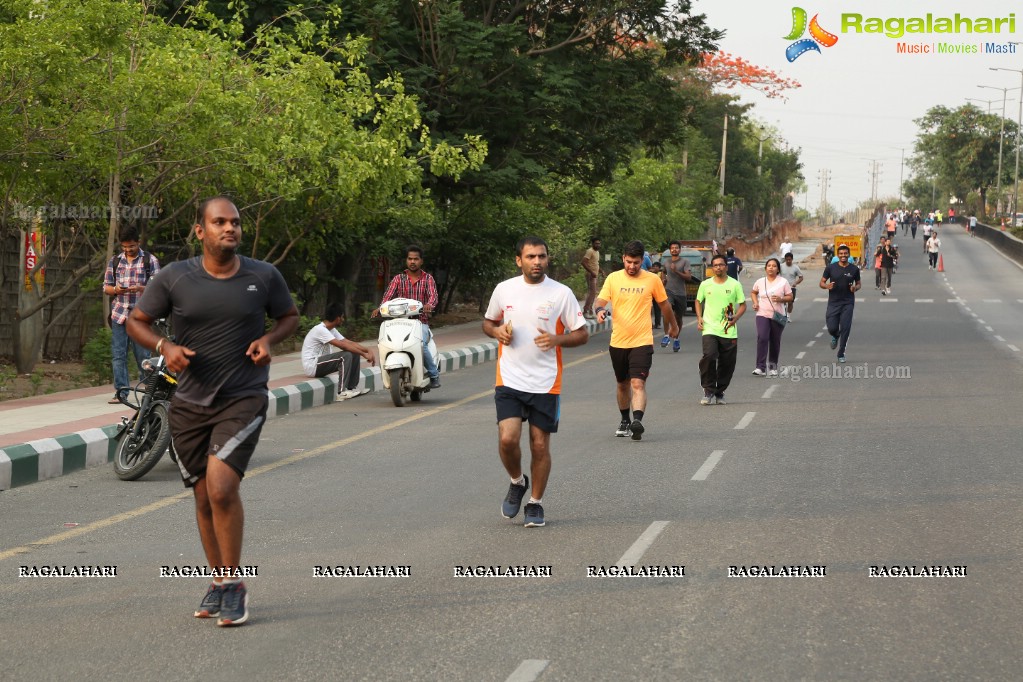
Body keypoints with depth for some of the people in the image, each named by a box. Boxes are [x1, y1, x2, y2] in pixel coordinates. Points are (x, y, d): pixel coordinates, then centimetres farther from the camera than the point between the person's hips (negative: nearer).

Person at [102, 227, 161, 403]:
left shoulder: (150, 261, 5)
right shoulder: (115, 261, 14)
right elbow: (106, 287, 17)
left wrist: (140, 288, -18)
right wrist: (116, 290, -7)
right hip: (119, 314, 3)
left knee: (143, 355, -2)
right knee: (118, 355, -1)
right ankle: (121, 392, 1)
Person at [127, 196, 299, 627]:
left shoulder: (263, 276, -3)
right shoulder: (175, 278, -4)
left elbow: (289, 317, 13)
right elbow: (136, 321, 5)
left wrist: (268, 339, -8)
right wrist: (164, 346, -15)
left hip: (243, 399, -2)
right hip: (190, 403, 3)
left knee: (221, 489, -19)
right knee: (204, 498, 11)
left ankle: (234, 582, -5)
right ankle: (219, 581, 28)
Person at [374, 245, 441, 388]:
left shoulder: (428, 278, 10)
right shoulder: (398, 279, 13)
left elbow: (433, 295, -6)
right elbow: (388, 296, 0)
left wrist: (429, 305, -30)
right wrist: (379, 309, -21)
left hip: (421, 321, -1)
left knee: (420, 344, -30)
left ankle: (434, 374, -10)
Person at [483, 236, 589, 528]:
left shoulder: (561, 293, -3)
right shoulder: (504, 289, 3)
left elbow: (582, 334, 1)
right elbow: (488, 322, 19)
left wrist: (557, 340, -18)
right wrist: (498, 332, -5)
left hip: (545, 383, -1)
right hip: (509, 380, 1)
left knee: (540, 446, 3)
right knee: (507, 439, -13)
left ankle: (536, 504, 21)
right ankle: (517, 482, 17)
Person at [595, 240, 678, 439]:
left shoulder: (652, 280, 0)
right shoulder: (613, 278, 3)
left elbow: (664, 305, 13)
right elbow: (601, 299, -3)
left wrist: (673, 326, 25)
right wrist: (600, 310, -27)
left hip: (642, 342, -3)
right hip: (617, 341, 3)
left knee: (638, 383, -18)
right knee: (622, 384, 16)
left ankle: (637, 421, -30)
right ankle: (625, 421, 31)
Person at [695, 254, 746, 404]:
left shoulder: (735, 285, 3)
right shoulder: (705, 284, 7)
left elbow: (742, 305, 7)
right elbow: (698, 301, 20)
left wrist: (736, 317, -12)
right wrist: (699, 317, 4)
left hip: (729, 331, 1)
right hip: (710, 329, -1)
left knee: (727, 364, 4)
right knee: (709, 356, -21)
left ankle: (720, 392, 23)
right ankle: (709, 391, -10)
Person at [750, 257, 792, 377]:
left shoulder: (783, 282, 0)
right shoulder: (760, 282, 5)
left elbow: (790, 297, 1)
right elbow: (753, 292, 23)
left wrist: (781, 299, -18)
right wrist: (755, 303, 5)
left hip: (777, 316, 0)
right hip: (762, 314, 0)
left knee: (775, 342, 8)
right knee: (762, 338, -19)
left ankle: (773, 367, 24)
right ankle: (760, 367, -21)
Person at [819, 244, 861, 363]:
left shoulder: (854, 269, 2)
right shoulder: (831, 268, -1)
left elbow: (858, 284, 13)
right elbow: (822, 283, 5)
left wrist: (855, 288, -11)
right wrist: (827, 286, -19)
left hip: (848, 303, 0)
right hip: (833, 303, 0)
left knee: (845, 329, -5)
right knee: (832, 328, -5)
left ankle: (841, 354, 9)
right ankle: (835, 337, 34)